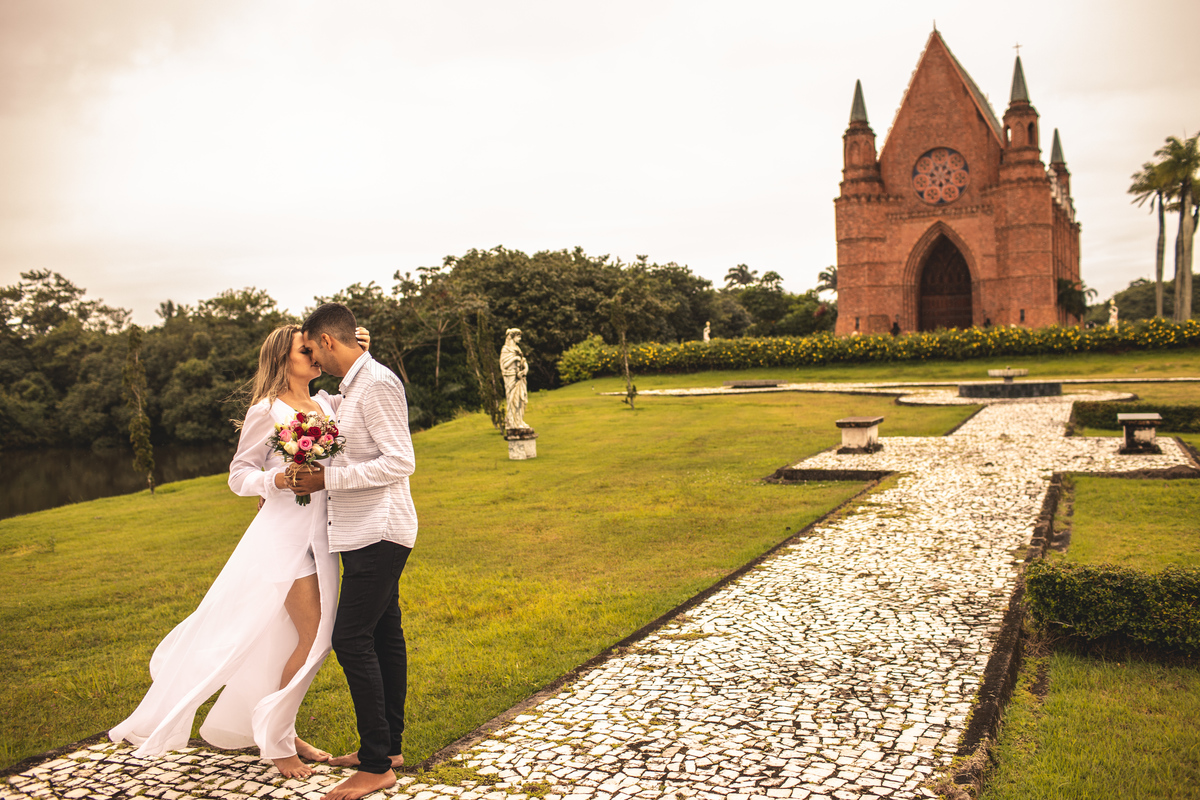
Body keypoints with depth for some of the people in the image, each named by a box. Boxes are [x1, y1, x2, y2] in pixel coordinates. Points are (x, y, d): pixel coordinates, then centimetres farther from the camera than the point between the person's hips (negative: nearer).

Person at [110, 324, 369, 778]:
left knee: (289, 640, 13)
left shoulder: (327, 405, 10)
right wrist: (277, 479, -20)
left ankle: (279, 732, 29)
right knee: (313, 640, -7)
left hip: (319, 534, 6)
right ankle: (274, 739, 12)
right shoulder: (267, 411, -6)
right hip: (285, 532, -6)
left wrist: (362, 359, 2)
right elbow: (239, 475, -3)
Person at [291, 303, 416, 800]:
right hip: (366, 532, 10)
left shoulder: (377, 383, -15)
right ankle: (389, 746, 24)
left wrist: (328, 479, -20)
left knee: (352, 639, -10)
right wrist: (292, 484, 27)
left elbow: (400, 462, -21)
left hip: (377, 533, -10)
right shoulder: (353, 387, 16)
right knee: (384, 635, 14)